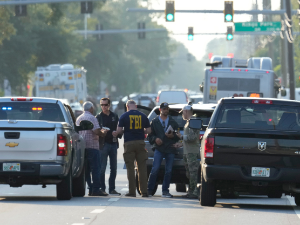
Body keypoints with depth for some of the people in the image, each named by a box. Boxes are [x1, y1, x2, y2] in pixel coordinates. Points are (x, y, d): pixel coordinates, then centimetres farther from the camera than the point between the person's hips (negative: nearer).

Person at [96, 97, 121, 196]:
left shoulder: (115, 116, 13)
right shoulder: (98, 117, 3)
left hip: (113, 144, 4)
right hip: (103, 144, -4)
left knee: (113, 168, 6)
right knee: (102, 168, -7)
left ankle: (112, 188, 13)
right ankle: (102, 188, -3)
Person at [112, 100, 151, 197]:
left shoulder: (124, 116, -1)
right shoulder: (143, 116, 6)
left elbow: (119, 130, -4)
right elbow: (148, 130, 7)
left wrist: (115, 133, 18)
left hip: (129, 143, -2)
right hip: (140, 143, 2)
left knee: (130, 168, 2)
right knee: (142, 168, 5)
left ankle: (132, 191, 0)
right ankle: (144, 191, 2)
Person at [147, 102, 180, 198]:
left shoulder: (173, 122, 14)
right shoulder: (154, 121, 10)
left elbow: (178, 135, 13)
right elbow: (150, 135, 9)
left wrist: (173, 136, -8)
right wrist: (155, 139, -11)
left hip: (170, 149, 2)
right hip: (159, 149, -2)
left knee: (168, 171, 2)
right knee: (155, 169, -12)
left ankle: (165, 191, 8)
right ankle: (149, 190, -6)